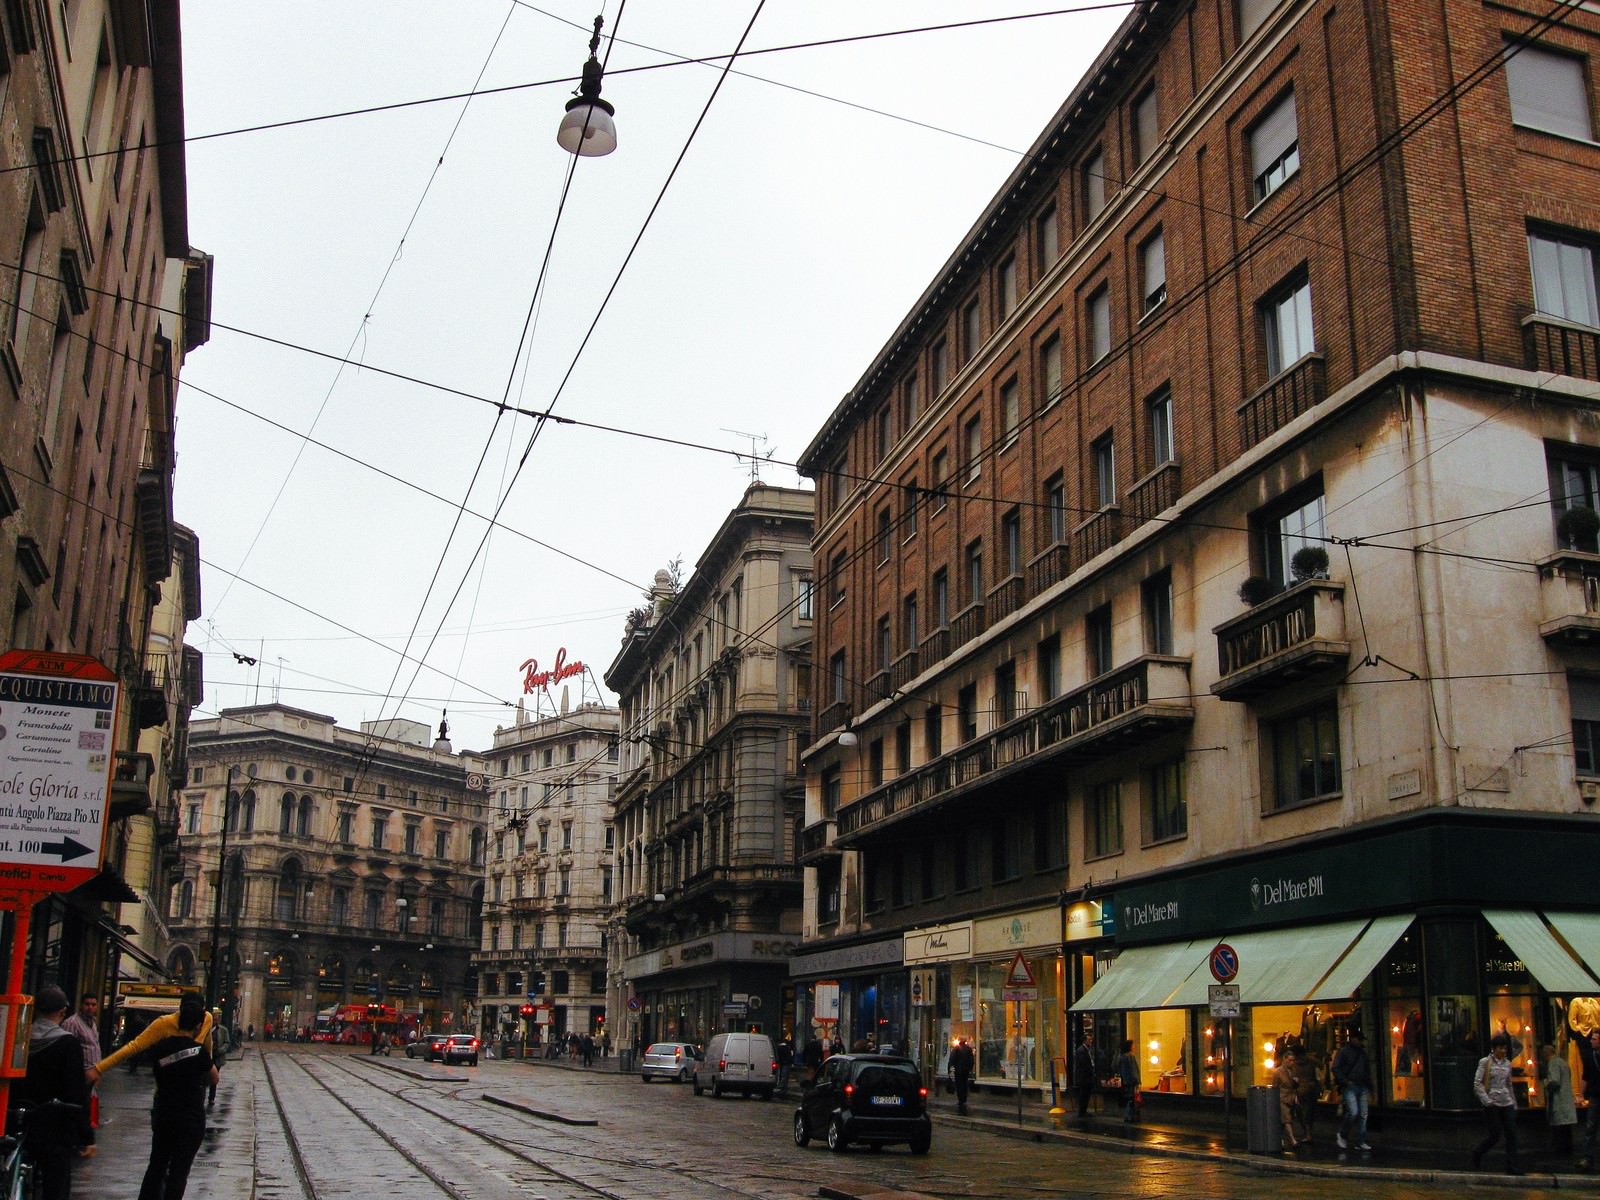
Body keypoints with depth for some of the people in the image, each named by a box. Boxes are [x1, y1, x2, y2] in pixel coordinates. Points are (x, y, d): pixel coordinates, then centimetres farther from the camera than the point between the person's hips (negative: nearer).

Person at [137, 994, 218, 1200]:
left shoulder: (159, 1048, -3)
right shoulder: (198, 1050, -16)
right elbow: (214, 1078, -3)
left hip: (163, 1115, 5)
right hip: (191, 1119, -4)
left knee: (157, 1165, 17)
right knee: (179, 1169, 3)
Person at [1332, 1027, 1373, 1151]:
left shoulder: (1362, 1052, 17)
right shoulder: (1344, 1051, -3)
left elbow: (1367, 1070, 24)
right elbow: (1336, 1068, -8)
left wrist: (1369, 1085, 13)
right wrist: (1345, 1081, -17)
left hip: (1361, 1087, 7)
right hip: (1349, 1087, -7)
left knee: (1363, 1115, 3)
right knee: (1353, 1112, -17)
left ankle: (1360, 1142, 9)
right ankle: (1341, 1135, 1)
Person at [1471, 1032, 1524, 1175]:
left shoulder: (1507, 1063, 11)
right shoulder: (1485, 1062, -4)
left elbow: (1509, 1085, 19)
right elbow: (1477, 1083, -8)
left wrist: (1514, 1104, 15)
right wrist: (1487, 1101, -16)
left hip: (1507, 1103, 5)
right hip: (1492, 1104, -5)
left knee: (1511, 1135, -3)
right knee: (1495, 1135, -4)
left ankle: (1512, 1166, 0)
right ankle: (1477, 1153, 20)